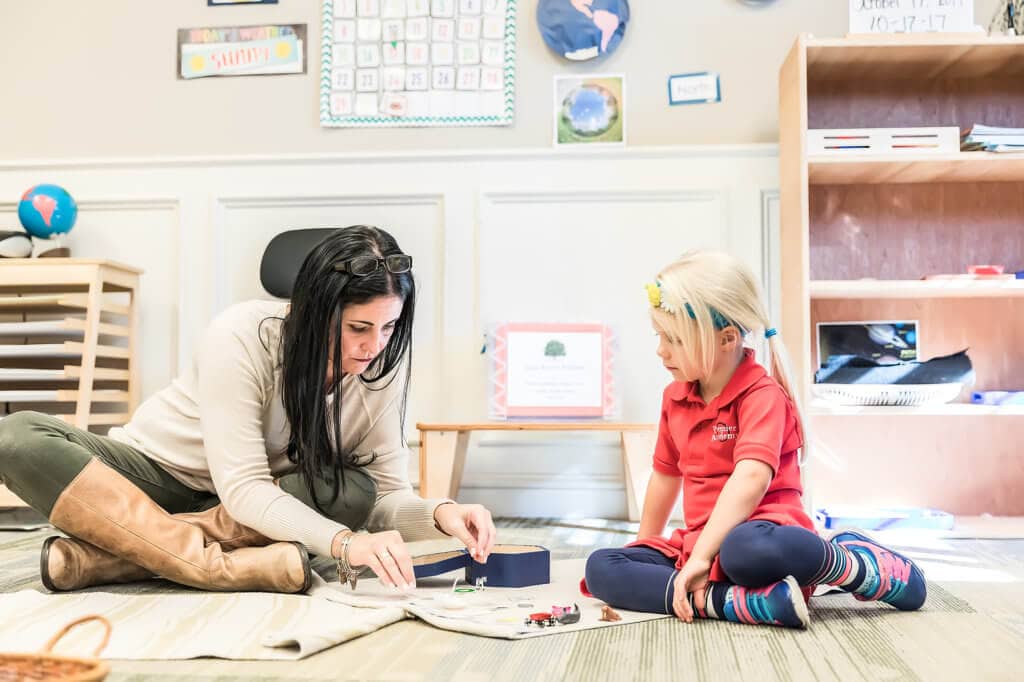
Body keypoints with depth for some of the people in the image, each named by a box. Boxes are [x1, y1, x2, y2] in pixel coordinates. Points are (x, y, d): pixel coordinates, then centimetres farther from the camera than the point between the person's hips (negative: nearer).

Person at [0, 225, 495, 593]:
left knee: (354, 491, -30)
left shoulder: (382, 365, -14)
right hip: (154, 470, -3)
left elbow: (383, 491, -13)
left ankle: (110, 551, -27)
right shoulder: (242, 336, -27)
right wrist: (344, 543, -45)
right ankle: (229, 567, -40)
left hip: (255, 511, 3)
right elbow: (243, 487, -31)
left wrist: (438, 513, -35)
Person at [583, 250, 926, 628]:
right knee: (600, 568, -14)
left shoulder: (762, 394, -12)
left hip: (760, 530, -8)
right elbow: (666, 472, 25)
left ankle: (858, 563, -11)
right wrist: (644, 543, 33)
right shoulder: (674, 397, 12)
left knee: (746, 549, -45)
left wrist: (702, 555, -34)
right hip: (697, 542, 8)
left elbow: (751, 477, -27)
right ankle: (745, 602, -31)